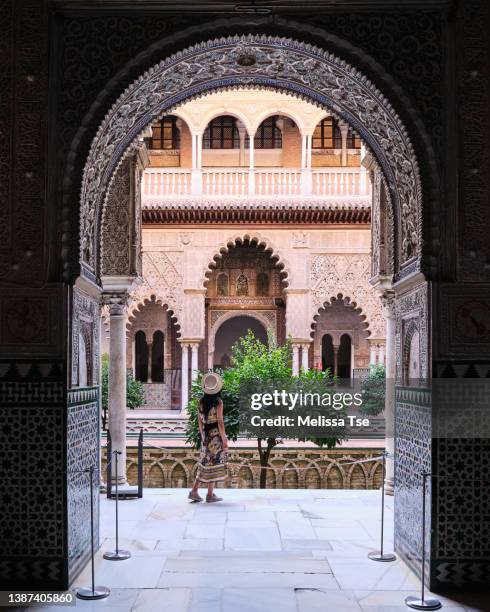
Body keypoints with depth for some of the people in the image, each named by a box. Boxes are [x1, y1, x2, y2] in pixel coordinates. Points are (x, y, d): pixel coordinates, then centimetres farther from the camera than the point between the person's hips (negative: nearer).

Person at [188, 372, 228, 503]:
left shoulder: (201, 401, 4)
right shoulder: (218, 401, -13)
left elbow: (200, 421, 9)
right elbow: (220, 422, -15)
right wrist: (224, 439, -10)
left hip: (206, 434, 6)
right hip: (216, 434, -6)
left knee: (205, 463, 14)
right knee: (214, 463, 2)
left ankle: (194, 491, 9)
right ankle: (210, 495, 7)